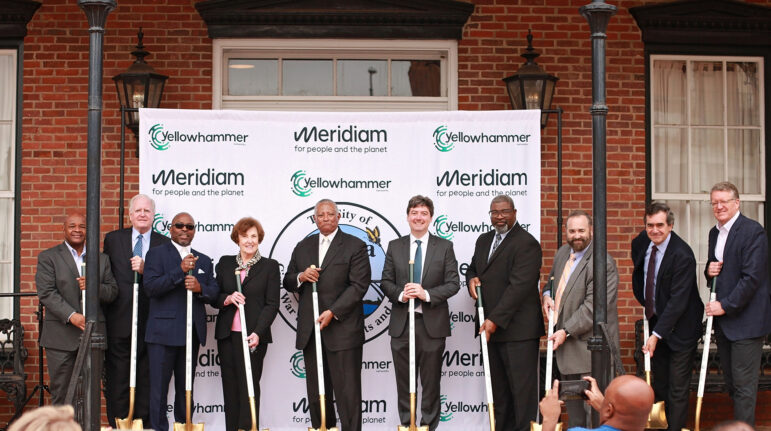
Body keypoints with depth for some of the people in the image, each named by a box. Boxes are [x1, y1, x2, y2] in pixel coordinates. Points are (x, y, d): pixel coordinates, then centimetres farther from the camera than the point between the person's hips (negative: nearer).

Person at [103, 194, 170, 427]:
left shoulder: (164, 244, 6)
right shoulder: (113, 239, 9)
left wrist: (145, 270, -18)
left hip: (150, 323, 0)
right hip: (119, 322, 0)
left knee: (146, 382, 4)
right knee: (117, 380, 2)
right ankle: (118, 425, 7)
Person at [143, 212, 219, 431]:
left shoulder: (204, 261, 16)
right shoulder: (157, 253, 1)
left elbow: (214, 292, 9)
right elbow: (150, 287, -12)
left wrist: (200, 287, -13)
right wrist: (180, 270, -20)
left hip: (192, 331, 5)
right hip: (163, 331, -5)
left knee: (186, 388, 12)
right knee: (159, 387, -4)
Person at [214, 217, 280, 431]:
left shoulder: (270, 266, 3)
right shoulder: (225, 263, 12)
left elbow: (272, 304, -2)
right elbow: (214, 297, 13)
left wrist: (257, 333, -14)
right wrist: (227, 299, -11)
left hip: (254, 335, -3)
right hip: (227, 335, 3)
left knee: (249, 387, -6)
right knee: (230, 388, 5)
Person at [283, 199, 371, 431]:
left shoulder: (355, 246, 0)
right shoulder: (303, 247, 16)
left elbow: (359, 285, -8)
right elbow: (287, 282, 18)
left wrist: (333, 312, -16)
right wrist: (301, 277, -6)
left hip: (342, 330, -5)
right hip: (310, 330, 5)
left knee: (347, 391, -5)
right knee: (316, 392, 7)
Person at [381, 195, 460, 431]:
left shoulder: (444, 247, 3)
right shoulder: (395, 246, 8)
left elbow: (453, 283, -3)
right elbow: (386, 281, 6)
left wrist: (427, 294, -17)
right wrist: (401, 294, -14)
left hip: (432, 324, -1)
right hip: (402, 323, 2)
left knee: (431, 382, 4)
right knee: (404, 381, 7)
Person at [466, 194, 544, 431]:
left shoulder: (526, 243, -11)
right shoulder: (484, 240, 17)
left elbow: (519, 285, -18)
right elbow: (473, 268, 31)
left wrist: (495, 320, -21)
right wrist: (472, 279, 5)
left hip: (517, 330, -8)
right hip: (491, 326, 8)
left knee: (521, 387, -6)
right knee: (498, 388, 10)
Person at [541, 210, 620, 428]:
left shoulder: (603, 263, -18)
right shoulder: (562, 253, 9)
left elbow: (593, 307, -21)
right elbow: (553, 278, 29)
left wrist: (566, 331, -21)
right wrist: (547, 294, 6)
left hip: (589, 346, -9)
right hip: (566, 344, 9)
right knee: (572, 405, 18)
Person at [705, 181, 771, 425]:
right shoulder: (714, 233, 14)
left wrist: (725, 305, -17)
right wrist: (710, 271, 0)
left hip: (745, 320, -8)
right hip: (723, 320, 8)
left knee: (743, 384, -6)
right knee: (731, 383, 13)